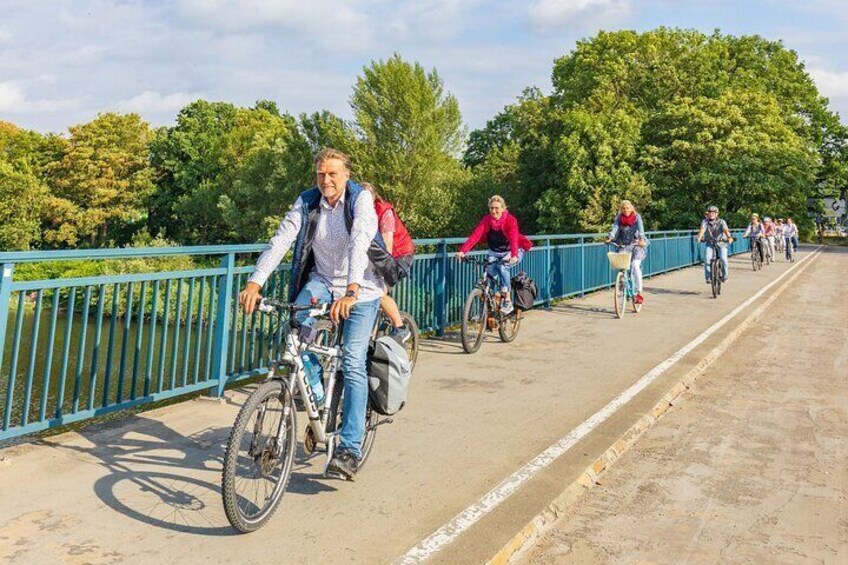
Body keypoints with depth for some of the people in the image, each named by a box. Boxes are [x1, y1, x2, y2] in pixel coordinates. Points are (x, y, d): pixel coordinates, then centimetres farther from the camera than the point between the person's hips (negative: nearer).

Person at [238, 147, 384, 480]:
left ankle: (350, 448, -8)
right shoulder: (307, 202, -4)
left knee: (352, 363, -12)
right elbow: (280, 241, -16)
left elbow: (360, 244, -31)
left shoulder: (361, 199, -15)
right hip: (321, 280, 4)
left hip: (361, 288, -4)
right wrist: (255, 283, -30)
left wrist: (351, 291, -46)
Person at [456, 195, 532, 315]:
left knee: (502, 267, -30)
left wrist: (514, 255, -56)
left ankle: (508, 302, -20)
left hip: (511, 252, -4)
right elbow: (475, 235, -26)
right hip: (495, 252, 4)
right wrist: (463, 251, -40)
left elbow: (514, 238, -38)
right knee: (489, 275, -15)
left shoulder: (510, 220, -23)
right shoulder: (486, 220, -14)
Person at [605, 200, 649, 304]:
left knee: (635, 265, -22)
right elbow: (614, 228, -13)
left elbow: (640, 228, -21)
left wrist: (641, 239, -40)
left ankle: (639, 293, -17)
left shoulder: (637, 217, -5)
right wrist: (610, 238, -32)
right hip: (625, 246, 3)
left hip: (637, 245, -3)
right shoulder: (619, 218, 2)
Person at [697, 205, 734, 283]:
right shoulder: (705, 221, -8)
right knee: (707, 258, -20)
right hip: (710, 243, 1)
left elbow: (725, 230, -30)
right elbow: (702, 229, -26)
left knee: (723, 258, -20)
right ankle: (708, 277, -8)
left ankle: (725, 276, 2)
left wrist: (729, 237, -51)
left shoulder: (721, 222, -13)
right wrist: (699, 237, -46)